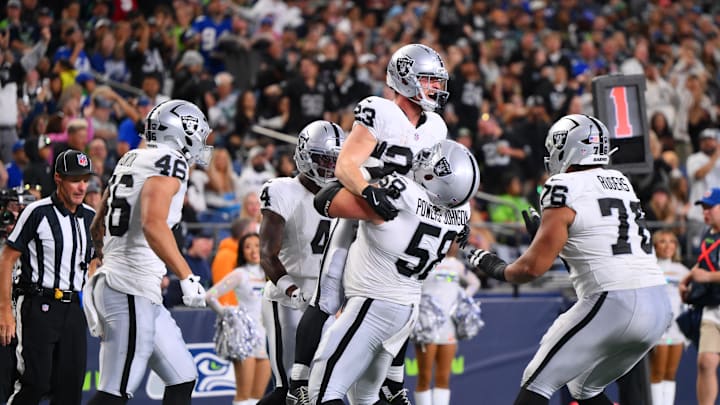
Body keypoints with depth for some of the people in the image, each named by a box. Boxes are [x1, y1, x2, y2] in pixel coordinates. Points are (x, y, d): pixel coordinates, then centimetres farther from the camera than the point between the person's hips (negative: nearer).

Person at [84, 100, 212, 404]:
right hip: (132, 293, -10)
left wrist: (108, 263, 38)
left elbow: (98, 228, 24)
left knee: (182, 380, 11)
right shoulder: (169, 163, -9)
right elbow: (153, 224, -25)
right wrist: (187, 278, -23)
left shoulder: (131, 161, 17)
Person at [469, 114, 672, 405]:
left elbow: (534, 266, -5)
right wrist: (548, 234, 31)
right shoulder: (620, 182, 19)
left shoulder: (565, 187, -4)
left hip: (613, 304, -8)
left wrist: (496, 269, 13)